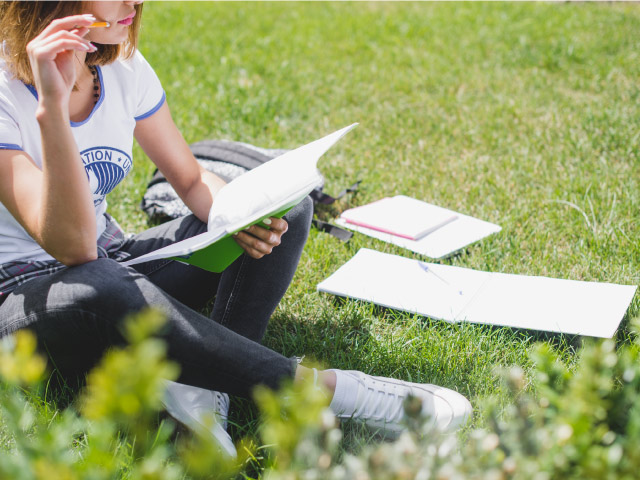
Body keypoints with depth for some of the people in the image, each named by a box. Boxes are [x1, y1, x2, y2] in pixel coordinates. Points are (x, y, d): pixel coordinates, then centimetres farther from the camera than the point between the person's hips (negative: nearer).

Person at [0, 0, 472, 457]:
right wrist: (51, 106, -39)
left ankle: (201, 385, -25)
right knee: (94, 289, -43)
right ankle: (323, 387, -31)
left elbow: (193, 179, 7)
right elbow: (72, 248, -32)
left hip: (116, 266, 7)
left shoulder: (123, 67, -3)